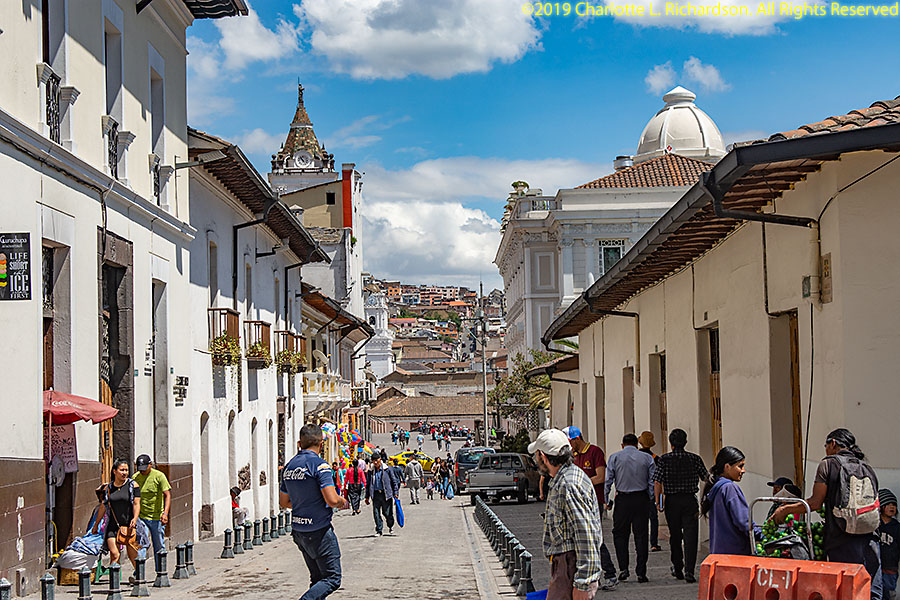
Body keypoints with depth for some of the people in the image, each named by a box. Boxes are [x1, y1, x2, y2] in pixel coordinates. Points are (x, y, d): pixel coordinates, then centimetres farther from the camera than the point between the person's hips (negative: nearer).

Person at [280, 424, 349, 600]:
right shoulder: (320, 465, -15)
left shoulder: (289, 466, 8)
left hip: (298, 531, 8)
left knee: (318, 579, 16)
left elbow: (284, 502, 16)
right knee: (332, 579, -2)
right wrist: (344, 503, -2)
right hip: (319, 532, -8)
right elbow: (332, 500, -23)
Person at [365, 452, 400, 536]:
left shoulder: (387, 470, -1)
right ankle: (379, 530, 9)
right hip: (375, 494, 3)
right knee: (376, 513, -2)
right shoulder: (371, 471, 8)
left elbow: (394, 481, 3)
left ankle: (390, 526, 29)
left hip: (386, 494, -3)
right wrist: (367, 497, 12)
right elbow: (368, 484, 15)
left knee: (387, 512, 2)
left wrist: (395, 493, -3)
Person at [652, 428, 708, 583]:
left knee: (675, 536, 14)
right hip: (690, 501, -1)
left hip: (671, 501, 1)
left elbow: (657, 482, -9)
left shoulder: (664, 459, -5)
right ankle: (689, 571, -14)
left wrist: (658, 502, -2)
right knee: (690, 536, -2)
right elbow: (706, 479, 3)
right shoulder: (695, 459, -2)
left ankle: (677, 569, 24)